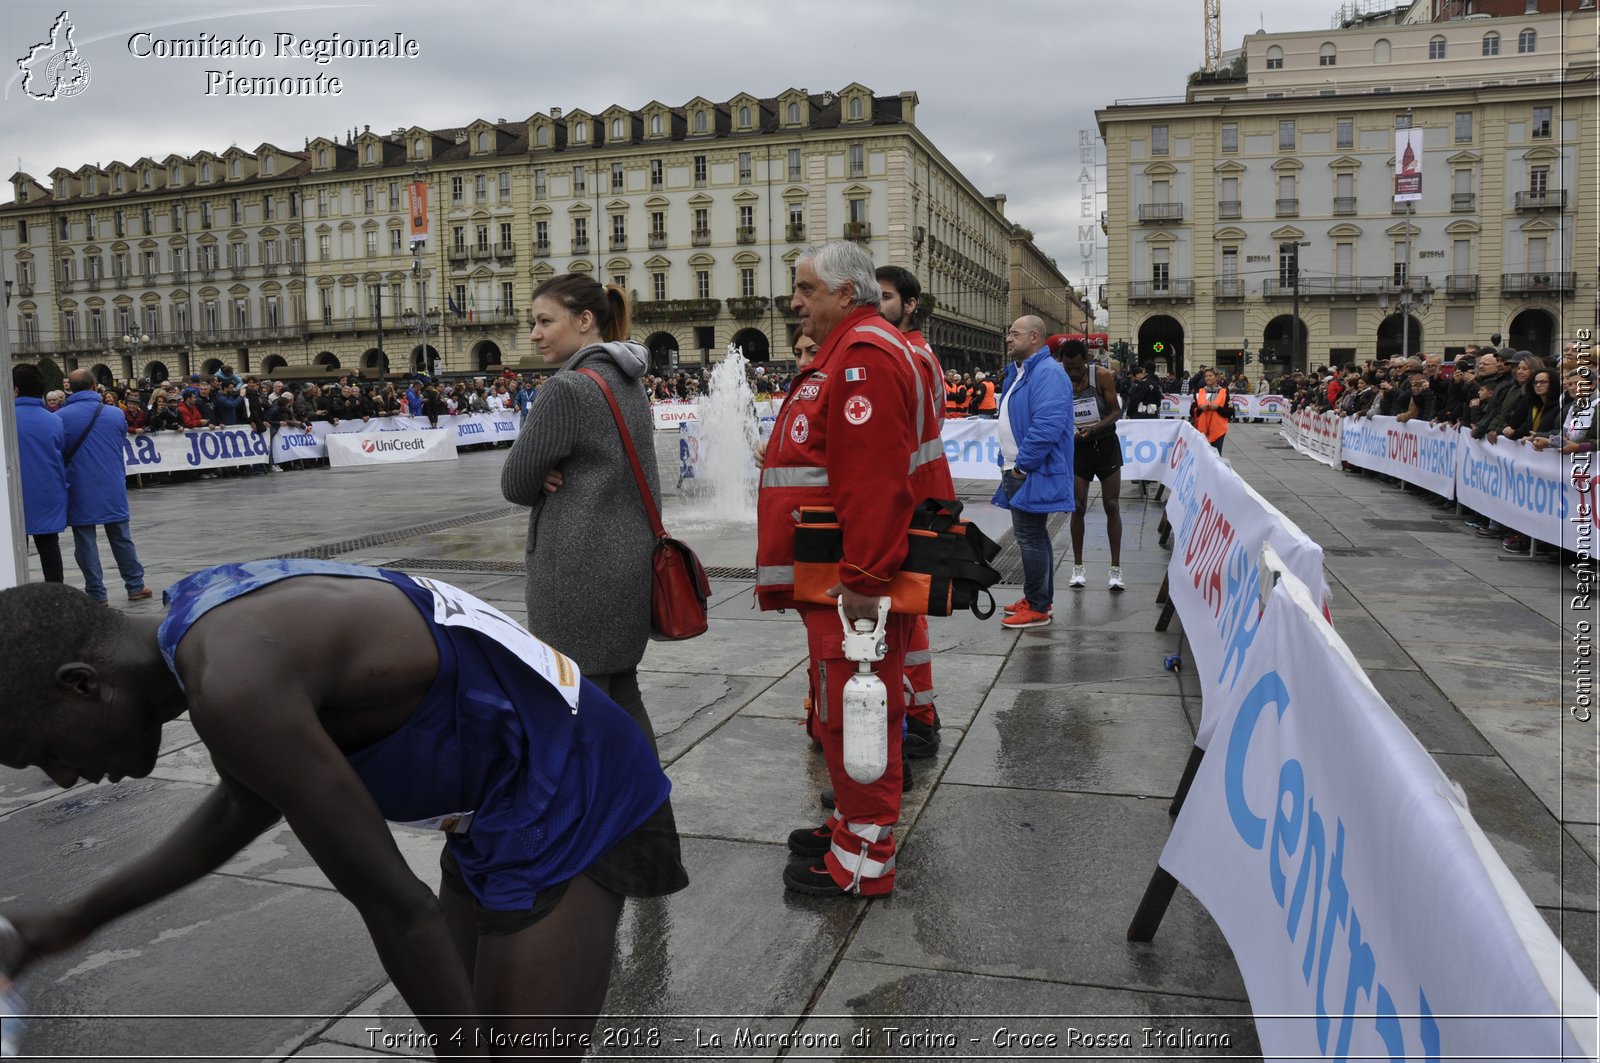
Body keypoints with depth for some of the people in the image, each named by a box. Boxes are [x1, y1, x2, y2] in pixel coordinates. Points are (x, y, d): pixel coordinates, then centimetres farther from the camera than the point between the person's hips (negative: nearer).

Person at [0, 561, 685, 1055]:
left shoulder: (233, 683, -26)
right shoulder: (220, 622, 5)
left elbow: (395, 906, -21)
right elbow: (244, 804, 23)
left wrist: (463, 1049, -8)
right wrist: (76, 920, 27)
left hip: (563, 803, -10)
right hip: (503, 807, 10)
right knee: (476, 1031, 22)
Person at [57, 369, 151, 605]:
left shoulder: (60, 417, -8)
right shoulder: (116, 415, -1)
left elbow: (57, 454, 2)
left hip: (80, 491, -2)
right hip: (113, 489, 2)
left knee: (85, 541, 5)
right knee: (121, 538, 13)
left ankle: (96, 593, 7)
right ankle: (136, 586, 16)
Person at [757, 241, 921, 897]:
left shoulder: (865, 356, -15)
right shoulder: (845, 354, 21)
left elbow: (875, 480, -25)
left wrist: (864, 579, -27)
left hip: (852, 587, -11)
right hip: (836, 579, 11)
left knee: (853, 714, -3)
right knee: (840, 709, 20)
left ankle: (863, 861, 9)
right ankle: (853, 823, 34)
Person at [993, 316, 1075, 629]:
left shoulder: (1048, 373, -17)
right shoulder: (1017, 372, 16)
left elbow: (1047, 426, -27)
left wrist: (1022, 465, -21)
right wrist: (1006, 462, 17)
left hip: (1033, 473, -10)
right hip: (1017, 470, 11)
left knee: (1029, 537, -6)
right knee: (1032, 535, 17)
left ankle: (1038, 608, 2)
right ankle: (1039, 598, 28)